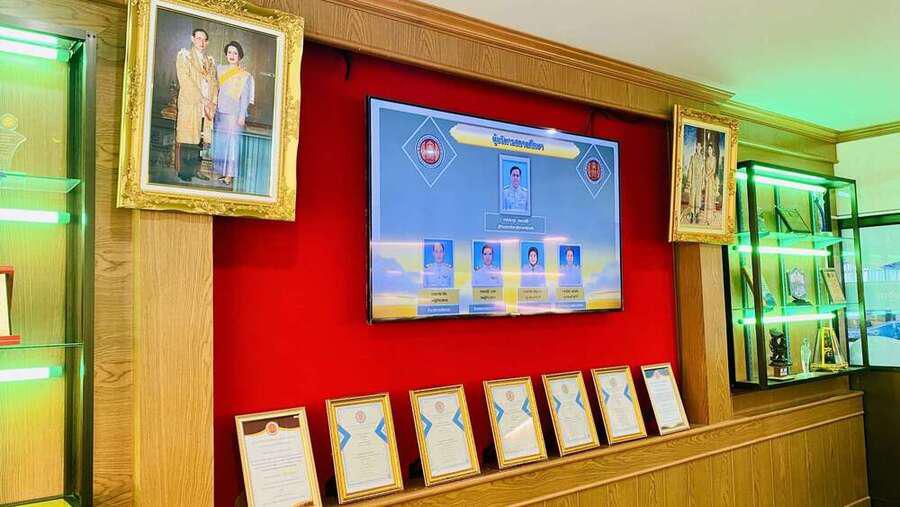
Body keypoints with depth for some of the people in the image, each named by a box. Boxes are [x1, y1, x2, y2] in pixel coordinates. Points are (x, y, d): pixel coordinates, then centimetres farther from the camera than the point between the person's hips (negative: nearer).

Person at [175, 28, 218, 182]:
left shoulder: (210, 60, 21)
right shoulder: (184, 55, 5)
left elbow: (214, 83, 14)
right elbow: (185, 81, -6)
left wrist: (212, 103, -2)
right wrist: (202, 100, -13)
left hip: (207, 105, 4)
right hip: (190, 103, -4)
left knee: (199, 139, 2)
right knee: (187, 138, -6)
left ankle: (195, 170, 6)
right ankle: (184, 172, -2)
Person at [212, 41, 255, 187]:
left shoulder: (245, 75, -1)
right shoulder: (220, 69, 12)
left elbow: (245, 97, -4)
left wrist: (242, 116, -10)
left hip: (234, 113, -5)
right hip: (220, 112, 5)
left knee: (232, 142, -6)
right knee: (219, 141, 6)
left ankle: (230, 175, -4)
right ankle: (222, 172, 14)